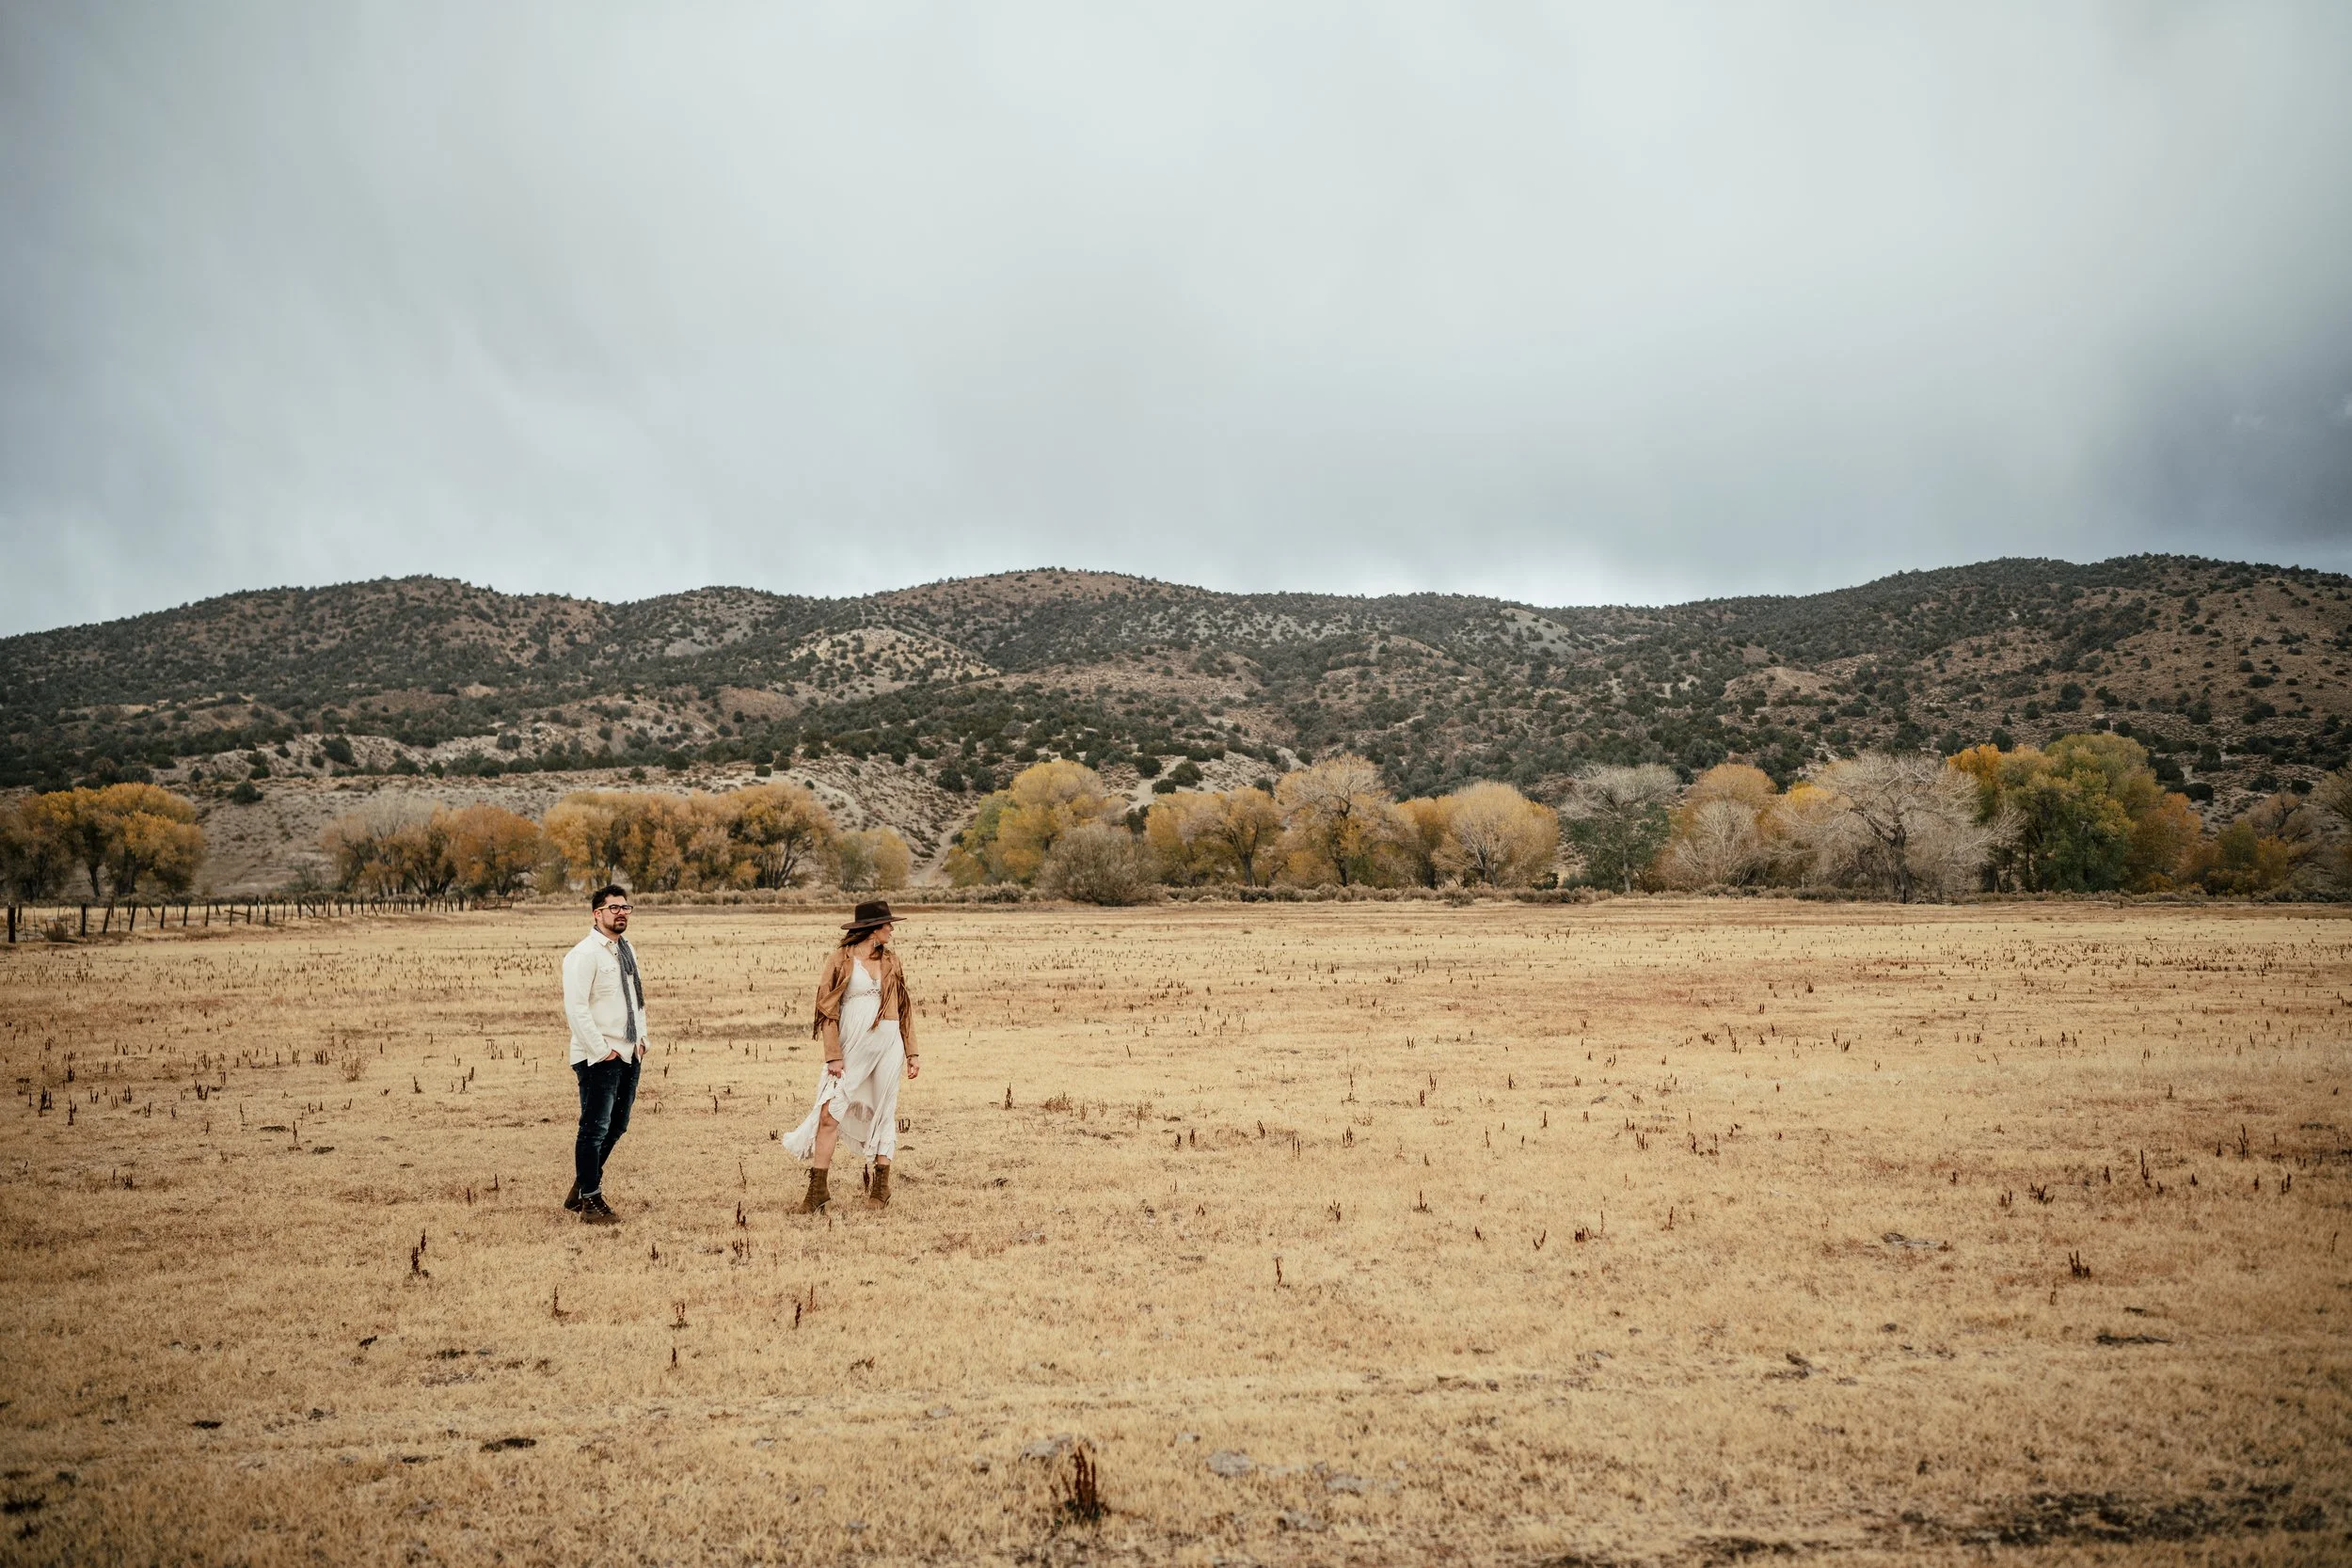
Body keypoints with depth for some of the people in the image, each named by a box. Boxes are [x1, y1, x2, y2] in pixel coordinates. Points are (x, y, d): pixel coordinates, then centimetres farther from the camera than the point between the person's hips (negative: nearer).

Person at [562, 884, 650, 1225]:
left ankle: (580, 1191, 29)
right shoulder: (585, 954, -12)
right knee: (595, 1129, -2)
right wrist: (601, 1050, -18)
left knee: (616, 1127, 15)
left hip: (629, 1054, 9)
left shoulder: (627, 950, 15)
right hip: (599, 1058, -9)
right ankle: (591, 1201, 8)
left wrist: (641, 1038, 12)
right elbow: (576, 1006, -18)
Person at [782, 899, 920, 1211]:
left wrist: (912, 1052, 10)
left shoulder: (890, 959, 10)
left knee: (883, 1113, 6)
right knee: (830, 1113, -8)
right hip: (852, 1045, -3)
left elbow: (905, 1006, 14)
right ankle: (818, 1188, -1)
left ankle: (881, 1185, 17)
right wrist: (833, 1055, -11)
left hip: (888, 1043, 3)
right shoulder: (841, 960, -2)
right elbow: (828, 1008, -4)